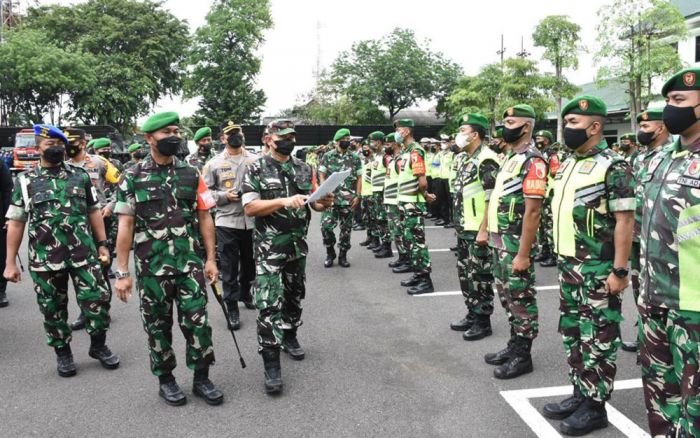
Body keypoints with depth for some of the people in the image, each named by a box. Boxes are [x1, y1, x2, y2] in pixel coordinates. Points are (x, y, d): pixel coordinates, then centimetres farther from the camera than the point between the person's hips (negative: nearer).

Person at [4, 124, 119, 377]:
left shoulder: (80, 177, 7)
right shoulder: (25, 181, 2)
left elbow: (93, 212, 12)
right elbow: (15, 223, 3)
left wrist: (103, 244, 6)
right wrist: (10, 262, 0)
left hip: (84, 254, 1)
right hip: (45, 259, -1)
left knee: (97, 299, 0)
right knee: (53, 309, 10)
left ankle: (98, 346, 21)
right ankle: (62, 353, 28)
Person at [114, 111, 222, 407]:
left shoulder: (191, 174, 5)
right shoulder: (132, 178, -1)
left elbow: (204, 218, 6)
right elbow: (125, 227, -3)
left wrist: (211, 260, 1)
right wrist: (122, 273, -7)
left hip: (190, 263, 1)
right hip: (152, 267, -1)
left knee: (198, 321, 2)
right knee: (158, 325, 11)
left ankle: (201, 379, 18)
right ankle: (166, 380, 28)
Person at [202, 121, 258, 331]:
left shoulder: (255, 160, 4)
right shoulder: (214, 163, 0)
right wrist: (225, 196, -14)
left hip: (252, 220, 3)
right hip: (227, 222, -2)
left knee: (249, 262, 18)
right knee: (229, 267, 1)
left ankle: (245, 294, 40)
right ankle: (232, 308, 11)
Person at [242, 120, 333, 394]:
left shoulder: (303, 169, 9)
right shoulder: (256, 169, -5)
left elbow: (314, 203, 11)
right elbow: (250, 207, -13)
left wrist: (325, 203, -12)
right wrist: (283, 201, -25)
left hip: (298, 244, 5)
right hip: (269, 247, -5)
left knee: (294, 296, 17)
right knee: (269, 303, -9)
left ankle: (289, 338, 38)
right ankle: (271, 363, -4)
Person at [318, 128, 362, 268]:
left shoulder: (355, 157, 7)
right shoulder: (328, 156, 3)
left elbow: (359, 178, 8)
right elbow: (322, 175, 2)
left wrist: (357, 196, -2)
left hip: (349, 199, 2)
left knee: (346, 228, 6)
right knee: (326, 226, -10)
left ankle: (343, 255, 18)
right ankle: (330, 253, 10)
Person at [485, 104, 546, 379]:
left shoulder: (532, 161, -15)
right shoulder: (509, 157, 15)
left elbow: (532, 211, -20)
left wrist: (523, 253, -21)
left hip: (515, 243, -9)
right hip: (499, 241, 9)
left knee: (521, 299, 2)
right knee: (507, 296, 17)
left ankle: (522, 356, 13)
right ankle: (514, 345, 30)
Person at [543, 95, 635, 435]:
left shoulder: (613, 167, -13)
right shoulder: (568, 165, 13)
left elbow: (625, 220, -16)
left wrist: (620, 270, -19)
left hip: (598, 271, -9)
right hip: (568, 267, 9)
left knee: (598, 339, 3)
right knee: (573, 334, 15)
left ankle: (595, 407, 15)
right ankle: (580, 395, 29)